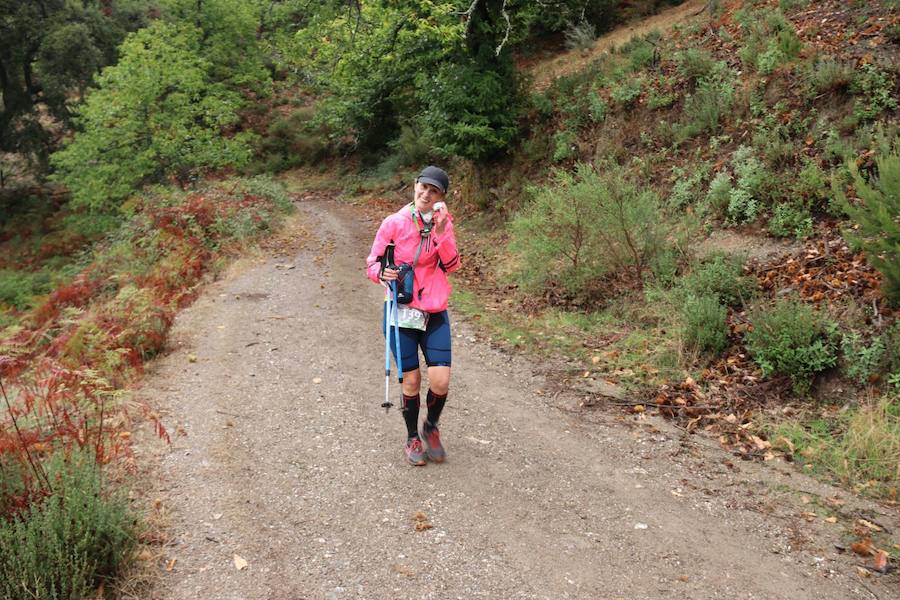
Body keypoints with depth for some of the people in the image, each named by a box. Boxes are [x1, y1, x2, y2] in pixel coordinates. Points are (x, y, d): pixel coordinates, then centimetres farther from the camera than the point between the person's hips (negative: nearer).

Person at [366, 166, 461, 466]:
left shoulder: (444, 222, 2)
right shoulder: (394, 223, -7)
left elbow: (451, 265, -7)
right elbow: (372, 263, -2)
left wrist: (441, 232, -20)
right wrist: (382, 273, -24)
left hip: (435, 314, 2)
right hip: (401, 313, -2)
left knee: (441, 382, -5)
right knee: (412, 381, 4)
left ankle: (431, 427, 26)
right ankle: (412, 438, 29)